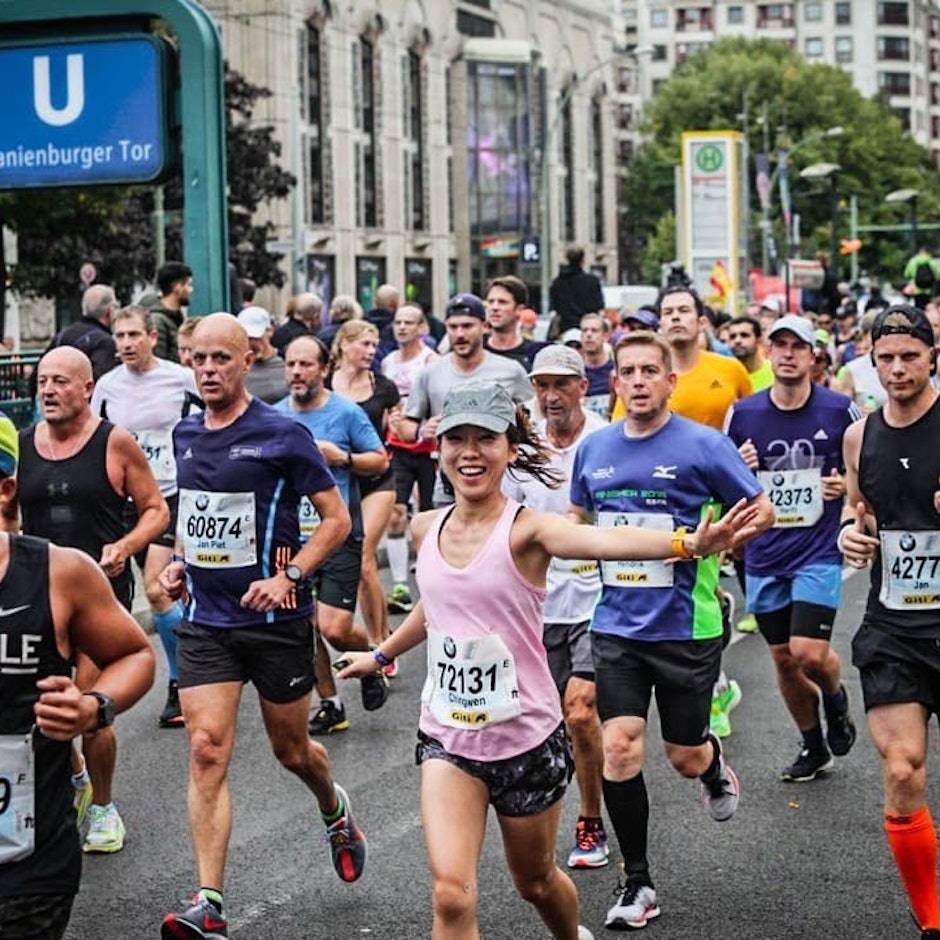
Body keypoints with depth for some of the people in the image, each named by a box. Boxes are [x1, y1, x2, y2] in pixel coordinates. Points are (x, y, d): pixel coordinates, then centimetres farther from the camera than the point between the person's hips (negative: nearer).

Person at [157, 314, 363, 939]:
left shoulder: (282, 435, -10)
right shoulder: (186, 435, 7)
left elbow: (337, 518, -8)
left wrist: (289, 576, -19)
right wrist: (180, 564, 7)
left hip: (276, 621, -4)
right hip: (205, 622, 4)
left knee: (291, 750, 12)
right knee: (207, 750, -9)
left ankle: (336, 811, 47)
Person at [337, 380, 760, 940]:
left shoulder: (527, 530, -16)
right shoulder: (426, 528, 0)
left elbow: (606, 540, -38)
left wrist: (686, 543, -57)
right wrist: (381, 655, 37)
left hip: (527, 740, -3)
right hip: (447, 738, 3)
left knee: (536, 881, 20)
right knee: (452, 893, -15)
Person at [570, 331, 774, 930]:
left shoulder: (703, 445, -8)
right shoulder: (594, 448, 5)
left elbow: (761, 512, -3)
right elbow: (578, 520, 22)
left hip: (687, 627, -3)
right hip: (617, 627, 3)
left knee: (685, 757, 8)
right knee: (619, 748, -8)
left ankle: (714, 763, 48)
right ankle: (637, 883, 6)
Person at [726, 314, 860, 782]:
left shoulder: (840, 410, -4)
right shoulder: (742, 414, 1)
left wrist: (848, 486, -12)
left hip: (819, 551, -3)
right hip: (764, 554, 3)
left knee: (809, 653, -15)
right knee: (783, 659, 10)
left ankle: (836, 699, 20)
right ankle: (813, 747, 29)